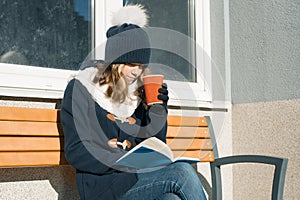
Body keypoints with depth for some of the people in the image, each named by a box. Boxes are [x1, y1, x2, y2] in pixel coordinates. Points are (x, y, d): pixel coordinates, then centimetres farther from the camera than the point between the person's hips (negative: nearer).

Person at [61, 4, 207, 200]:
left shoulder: (138, 93, 16)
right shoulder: (80, 90, 1)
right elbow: (76, 152, -8)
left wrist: (158, 109, 1)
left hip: (138, 181, 5)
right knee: (182, 172, -26)